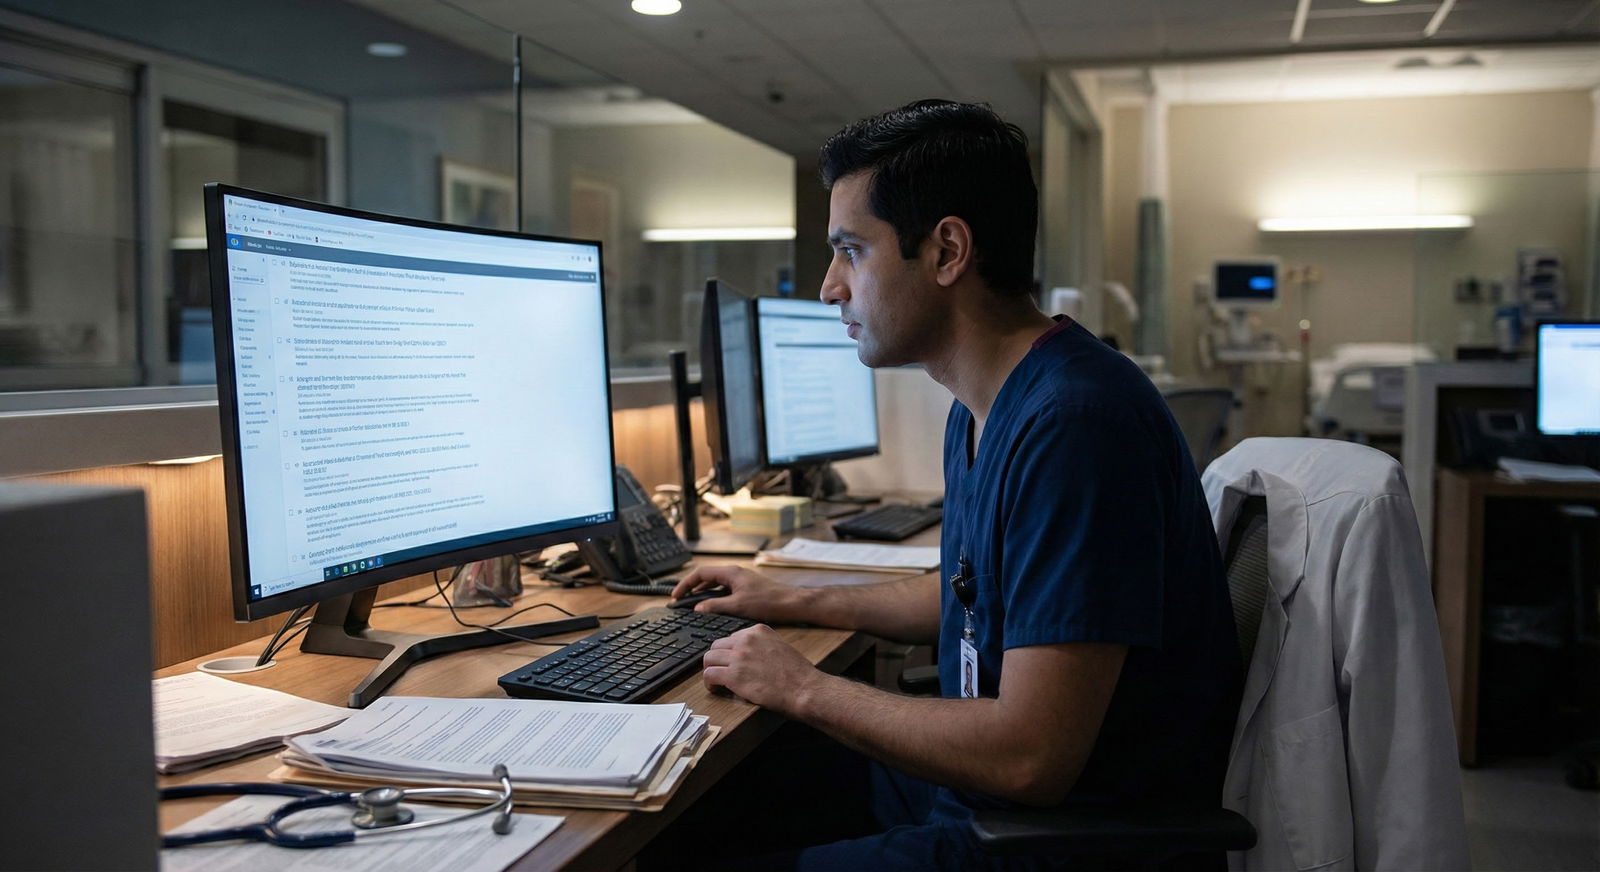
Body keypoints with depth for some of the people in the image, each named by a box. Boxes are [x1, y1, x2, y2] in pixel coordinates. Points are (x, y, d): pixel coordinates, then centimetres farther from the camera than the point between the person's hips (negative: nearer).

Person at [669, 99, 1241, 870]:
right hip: (976, 783, 9)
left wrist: (802, 687, -16)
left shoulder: (1073, 423, -27)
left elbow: (1028, 761, -28)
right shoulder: (981, 410, 7)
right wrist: (796, 602, 20)